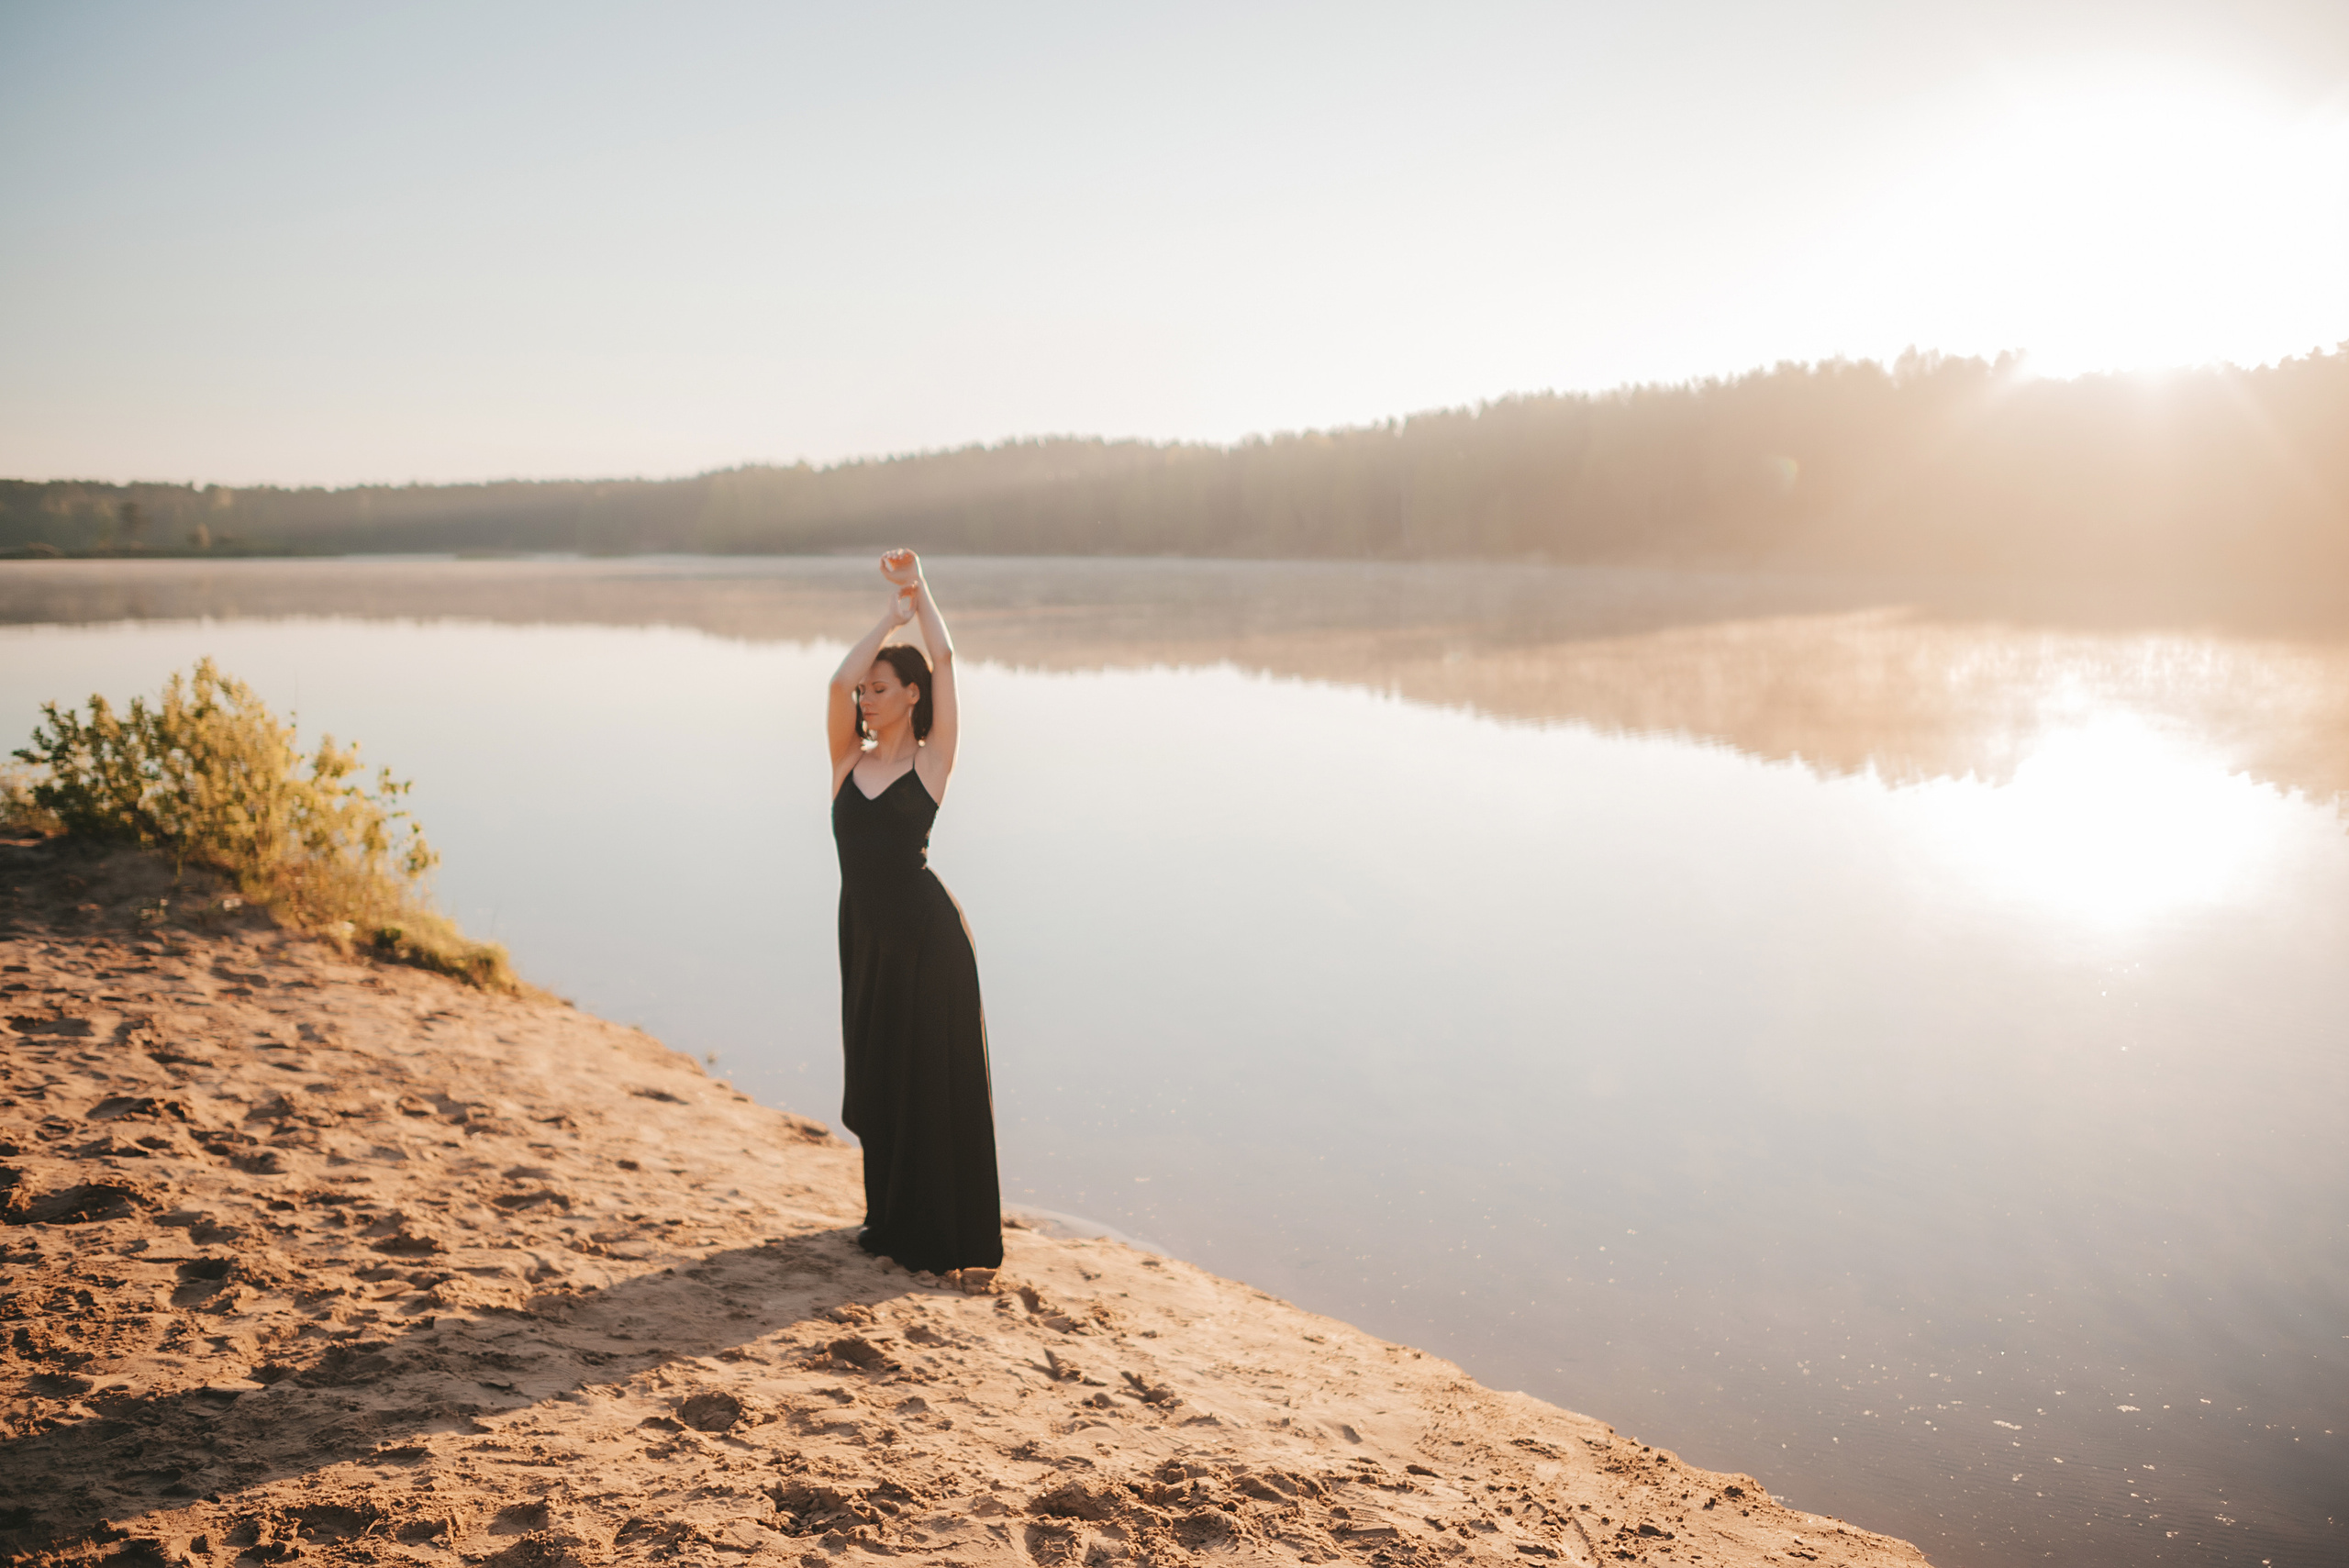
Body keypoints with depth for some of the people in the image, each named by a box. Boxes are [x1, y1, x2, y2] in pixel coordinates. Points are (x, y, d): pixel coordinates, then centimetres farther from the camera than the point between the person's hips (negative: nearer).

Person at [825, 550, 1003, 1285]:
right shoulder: (848, 760, 8)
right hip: (865, 934, 5)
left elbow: (945, 659, -8)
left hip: (928, 935, -5)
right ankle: (893, 1219, 30)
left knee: (941, 1084, -1)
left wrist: (918, 590, 1)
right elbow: (839, 680, -5)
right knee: (878, 1082, 14)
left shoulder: (931, 760, -2)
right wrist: (889, 612, 2)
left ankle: (962, 1242, 4)